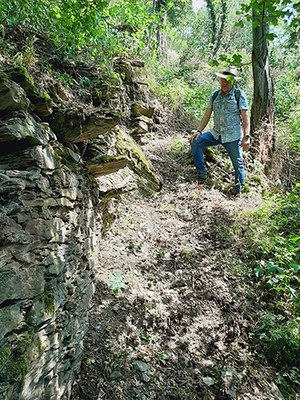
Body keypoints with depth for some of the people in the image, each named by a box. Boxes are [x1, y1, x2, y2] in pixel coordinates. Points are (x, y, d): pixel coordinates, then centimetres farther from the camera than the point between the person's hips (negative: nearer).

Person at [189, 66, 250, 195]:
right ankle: (201, 173, -6)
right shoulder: (214, 96, 11)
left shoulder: (239, 95, -1)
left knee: (237, 162, 2)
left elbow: (245, 117, -5)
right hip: (216, 133, 4)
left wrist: (246, 137, -14)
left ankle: (239, 185, 26)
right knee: (195, 142, -14)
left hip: (233, 136, -4)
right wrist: (199, 131, -3)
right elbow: (207, 115, 11)